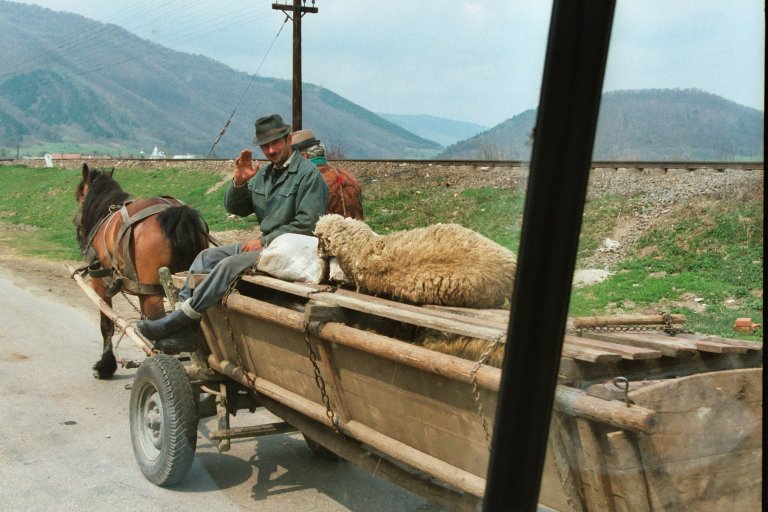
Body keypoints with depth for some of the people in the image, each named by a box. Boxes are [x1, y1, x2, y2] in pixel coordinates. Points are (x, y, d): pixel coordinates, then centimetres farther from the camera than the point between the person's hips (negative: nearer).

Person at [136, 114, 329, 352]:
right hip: (265, 242, 9)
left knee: (229, 265, -26)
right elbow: (235, 208, 16)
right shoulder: (265, 174, 15)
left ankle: (175, 321, -17)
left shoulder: (308, 173, -10)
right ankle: (184, 334, -12)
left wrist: (264, 241, -15)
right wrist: (239, 181, -5)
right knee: (207, 256, -3)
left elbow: (307, 225, -18)